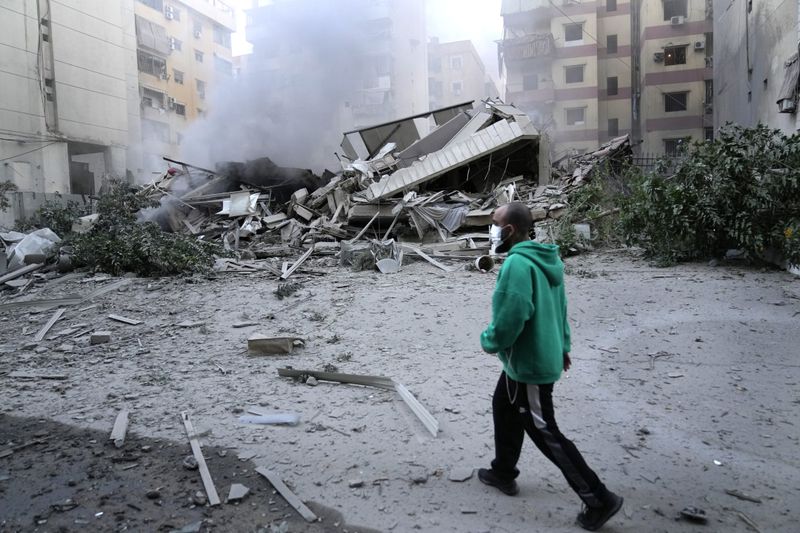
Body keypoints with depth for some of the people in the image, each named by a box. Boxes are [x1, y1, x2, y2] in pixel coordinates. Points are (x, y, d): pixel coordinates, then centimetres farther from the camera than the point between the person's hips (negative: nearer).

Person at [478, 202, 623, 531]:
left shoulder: (517, 263, -26)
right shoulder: (546, 258, 5)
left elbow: (511, 317, -29)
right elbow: (560, 306, 13)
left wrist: (489, 342, -10)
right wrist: (562, 345, 22)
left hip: (528, 364, -10)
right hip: (544, 355, 10)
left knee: (545, 433, 3)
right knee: (503, 408, 25)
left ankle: (599, 499, 13)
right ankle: (503, 473, 42)